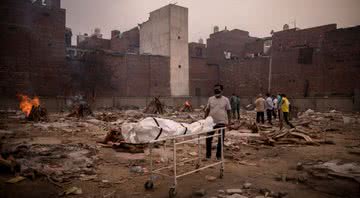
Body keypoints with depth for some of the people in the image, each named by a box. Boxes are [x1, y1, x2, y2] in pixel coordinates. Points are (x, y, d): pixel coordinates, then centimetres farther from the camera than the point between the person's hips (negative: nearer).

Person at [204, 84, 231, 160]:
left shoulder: (225, 99, 0)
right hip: (211, 122, 1)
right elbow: (207, 110, 8)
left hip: (222, 122, -1)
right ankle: (208, 154, 19)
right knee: (208, 139, 4)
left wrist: (229, 120, -4)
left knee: (221, 139, 8)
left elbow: (228, 111, 3)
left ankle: (219, 155, 22)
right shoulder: (210, 99, 4)